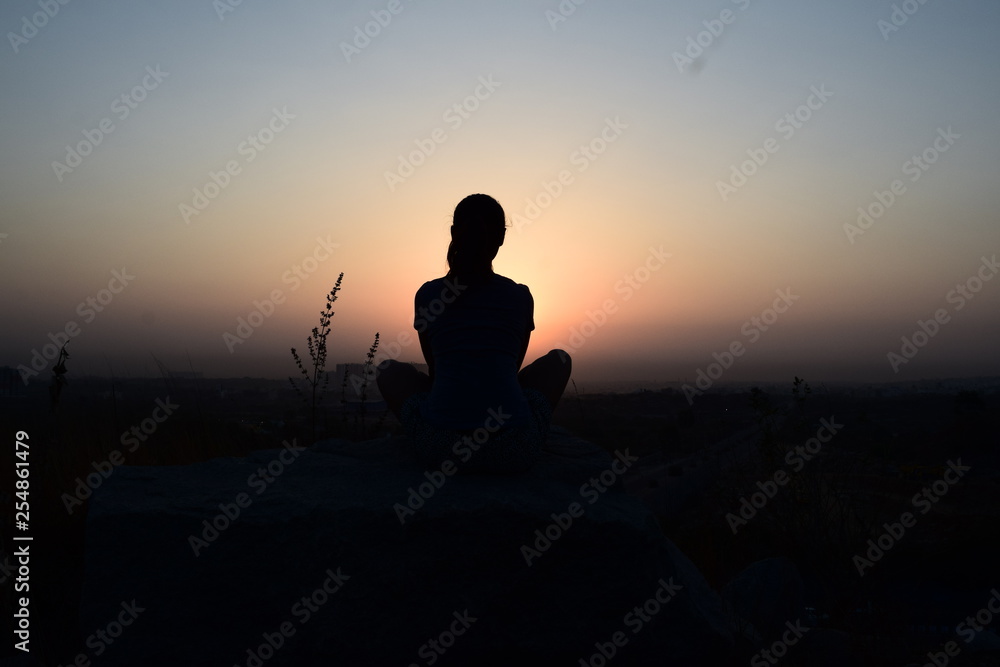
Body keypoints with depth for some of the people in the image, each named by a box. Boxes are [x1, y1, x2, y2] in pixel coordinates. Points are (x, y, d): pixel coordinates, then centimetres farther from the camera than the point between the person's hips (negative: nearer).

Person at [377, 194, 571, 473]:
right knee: (559, 359, 27)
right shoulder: (520, 296, 11)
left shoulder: (427, 294, 10)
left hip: (439, 447, 0)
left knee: (389, 370, 28)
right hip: (514, 450, 0)